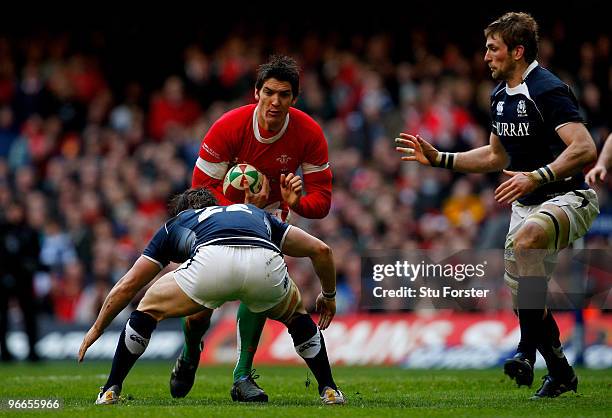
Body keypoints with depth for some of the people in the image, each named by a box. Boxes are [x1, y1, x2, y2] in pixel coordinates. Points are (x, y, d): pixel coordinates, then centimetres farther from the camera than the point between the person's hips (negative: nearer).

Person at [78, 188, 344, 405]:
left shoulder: (175, 224, 40)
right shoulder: (256, 214, 44)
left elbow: (128, 285, 42)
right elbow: (320, 250, 38)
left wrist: (97, 329, 55)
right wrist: (329, 295, 54)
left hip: (211, 263, -2)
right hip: (265, 263, 2)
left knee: (149, 307, 27)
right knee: (295, 312, 36)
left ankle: (111, 390, 26)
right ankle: (329, 390, 30)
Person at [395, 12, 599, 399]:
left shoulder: (549, 90, -18)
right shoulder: (500, 96, 10)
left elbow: (585, 148, -28)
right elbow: (496, 156, 24)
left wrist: (537, 177, -38)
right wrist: (438, 158, 17)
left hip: (568, 198, -9)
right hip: (526, 205, 9)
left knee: (525, 239, -38)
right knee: (519, 293, 3)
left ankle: (528, 350, -32)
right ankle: (561, 371, 23)